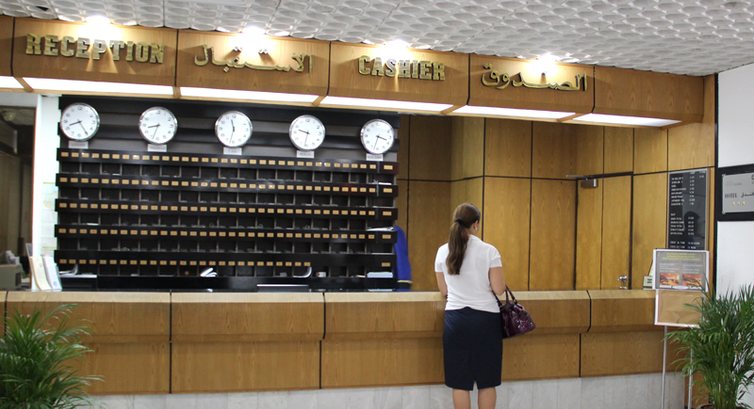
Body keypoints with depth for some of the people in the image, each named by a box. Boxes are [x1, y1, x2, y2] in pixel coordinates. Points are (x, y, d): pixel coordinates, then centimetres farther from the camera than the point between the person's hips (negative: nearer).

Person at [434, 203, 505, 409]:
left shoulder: (443, 252, 1)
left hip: (455, 318, 2)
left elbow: (444, 290, 8)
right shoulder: (489, 251, -8)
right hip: (485, 318, -2)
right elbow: (498, 289, -9)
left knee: (460, 381, 8)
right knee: (487, 380, 9)